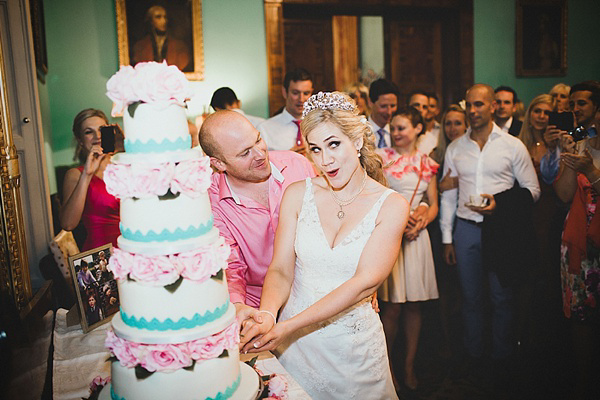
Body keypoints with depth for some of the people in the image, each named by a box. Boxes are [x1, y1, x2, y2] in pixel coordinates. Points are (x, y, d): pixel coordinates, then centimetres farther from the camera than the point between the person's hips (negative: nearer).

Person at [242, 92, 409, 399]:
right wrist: (267, 315, -29)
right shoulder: (297, 194, -4)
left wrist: (291, 325, -27)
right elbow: (280, 270, -7)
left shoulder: (391, 206, -11)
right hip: (293, 341, 2)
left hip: (354, 341, -1)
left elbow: (364, 283, -19)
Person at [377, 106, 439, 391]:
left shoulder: (427, 164, 11)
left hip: (415, 235, 3)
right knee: (392, 305, -3)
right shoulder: (381, 156, 2)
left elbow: (433, 205, 13)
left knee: (413, 303, 8)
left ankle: (409, 365, 24)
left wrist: (420, 223, -6)